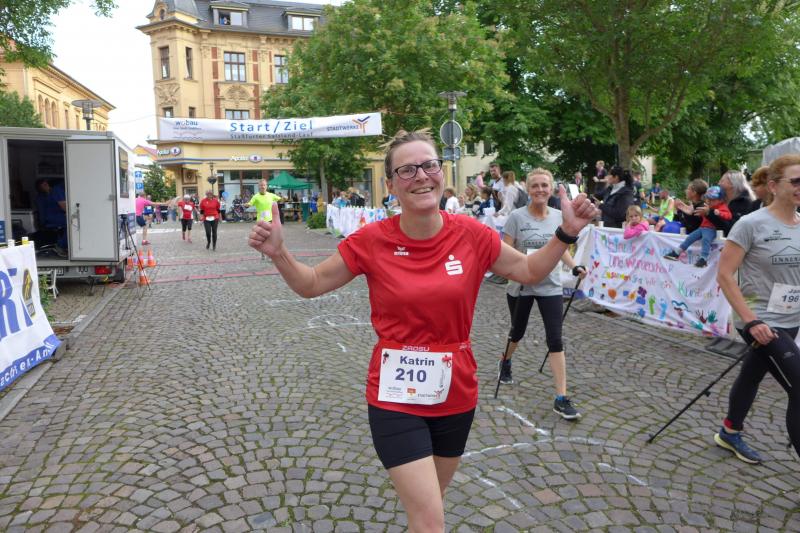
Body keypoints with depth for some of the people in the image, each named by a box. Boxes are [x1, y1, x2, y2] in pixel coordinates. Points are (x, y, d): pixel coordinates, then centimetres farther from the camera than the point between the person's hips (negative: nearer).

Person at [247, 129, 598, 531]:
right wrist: (278, 253, -19)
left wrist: (566, 233, -8)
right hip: (395, 397, -3)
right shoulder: (372, 241, -14)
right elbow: (311, 285, -2)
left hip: (455, 393, 3)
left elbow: (529, 272, 5)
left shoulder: (471, 235, -10)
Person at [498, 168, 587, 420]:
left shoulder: (559, 216, 1)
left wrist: (574, 267, -2)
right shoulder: (517, 217, -11)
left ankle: (561, 399, -1)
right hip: (521, 286, -2)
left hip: (550, 286, 2)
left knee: (555, 340, -5)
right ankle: (505, 363, 51)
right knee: (517, 332, 18)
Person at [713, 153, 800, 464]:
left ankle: (729, 434, 41)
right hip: (762, 322, -7)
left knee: (752, 375, 21)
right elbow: (724, 276, -16)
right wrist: (751, 321, -20)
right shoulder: (752, 224, -15)